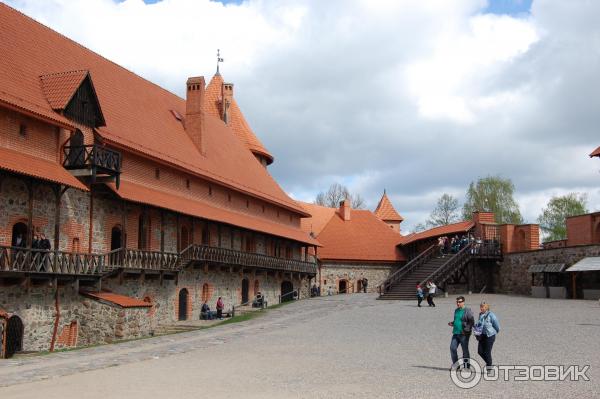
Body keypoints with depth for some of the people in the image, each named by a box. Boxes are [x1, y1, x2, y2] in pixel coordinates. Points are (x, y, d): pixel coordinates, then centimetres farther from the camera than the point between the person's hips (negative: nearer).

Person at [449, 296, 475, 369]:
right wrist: (452, 323, 7)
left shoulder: (467, 311, -9)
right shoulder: (456, 310, 14)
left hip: (464, 334, -7)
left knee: (465, 350, 3)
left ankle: (467, 366, 14)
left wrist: (466, 330, -21)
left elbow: (472, 322, -13)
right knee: (452, 348, -2)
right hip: (456, 333, 7)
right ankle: (455, 363, 11)